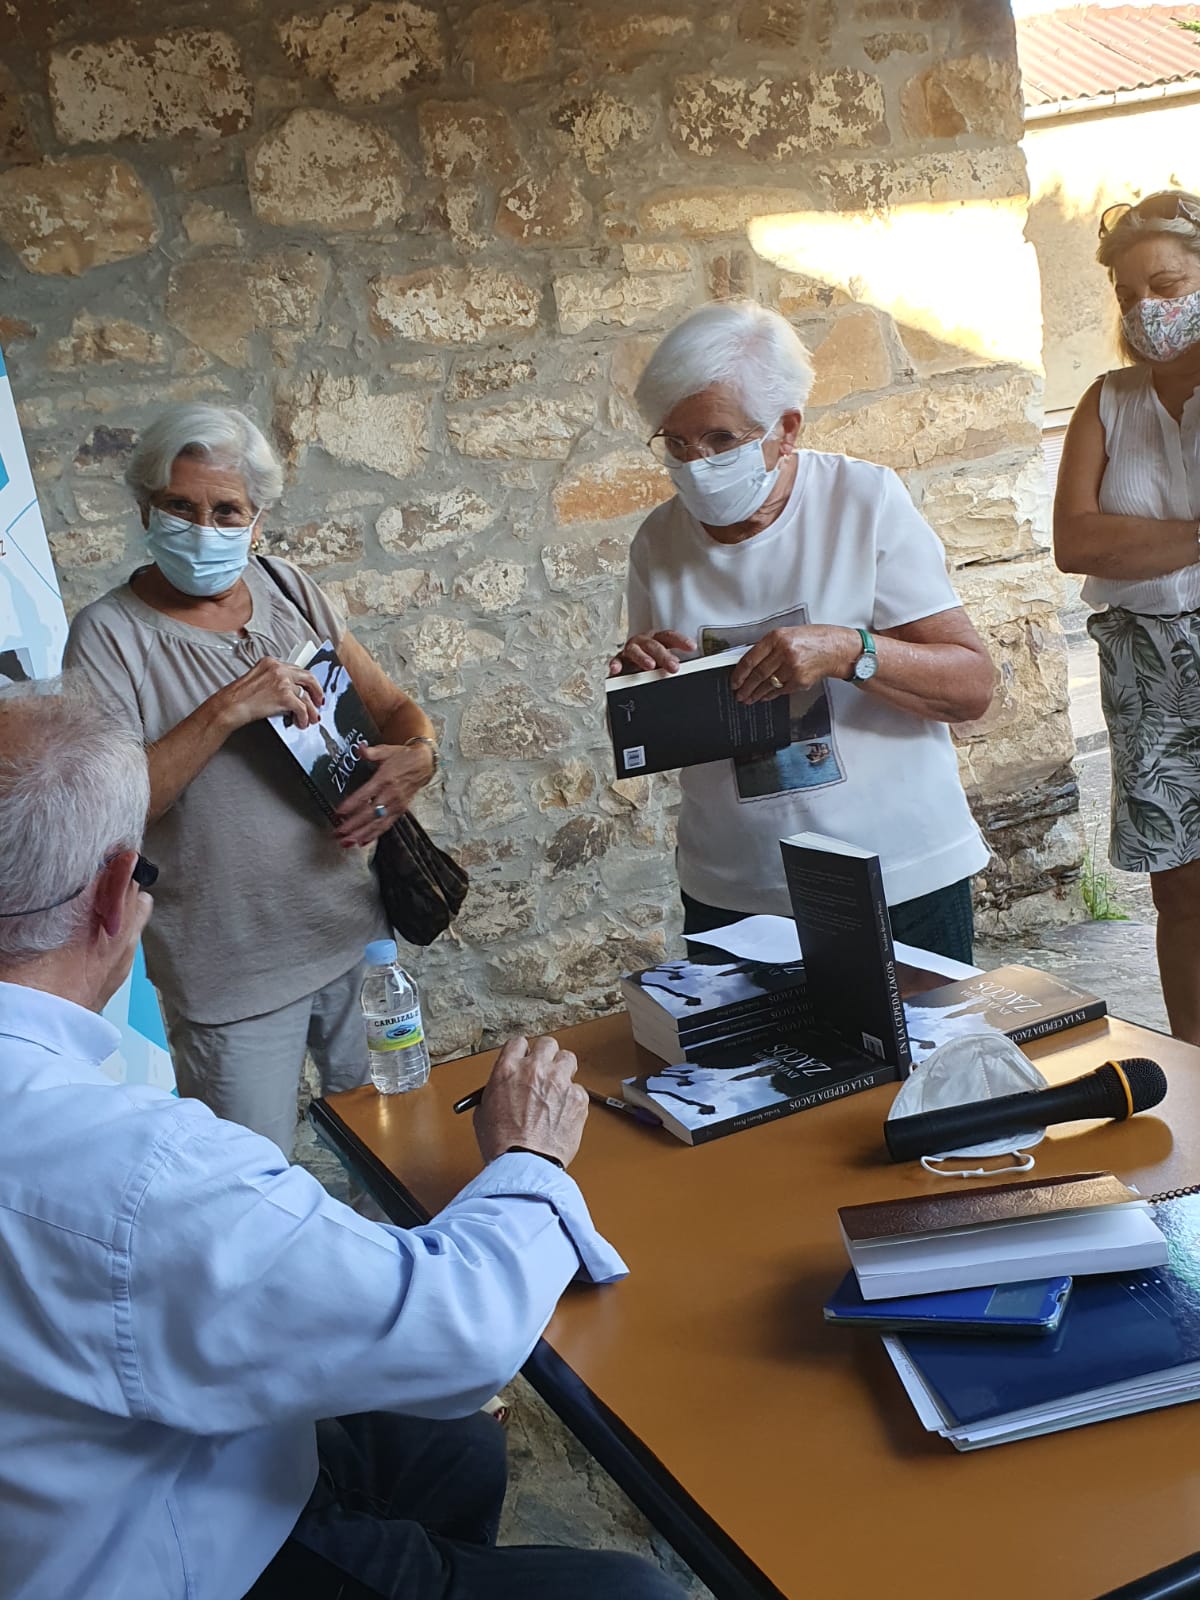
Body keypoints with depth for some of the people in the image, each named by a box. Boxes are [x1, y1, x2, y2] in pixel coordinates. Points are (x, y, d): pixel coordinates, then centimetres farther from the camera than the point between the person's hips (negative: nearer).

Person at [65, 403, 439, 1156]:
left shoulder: (291, 591, 4)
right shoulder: (111, 634, -10)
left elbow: (396, 707, 9)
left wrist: (417, 755, -14)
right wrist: (226, 711, -27)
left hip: (355, 931, 5)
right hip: (235, 974, -4)